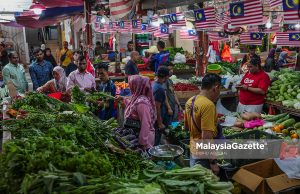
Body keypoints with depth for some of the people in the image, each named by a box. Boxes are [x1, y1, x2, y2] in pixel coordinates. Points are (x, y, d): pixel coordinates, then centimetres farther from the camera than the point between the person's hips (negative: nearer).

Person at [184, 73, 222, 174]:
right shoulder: (208, 105, -24)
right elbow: (206, 137, -27)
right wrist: (213, 162, -20)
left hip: (193, 151, 8)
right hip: (204, 155, -8)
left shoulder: (190, 101, 2)